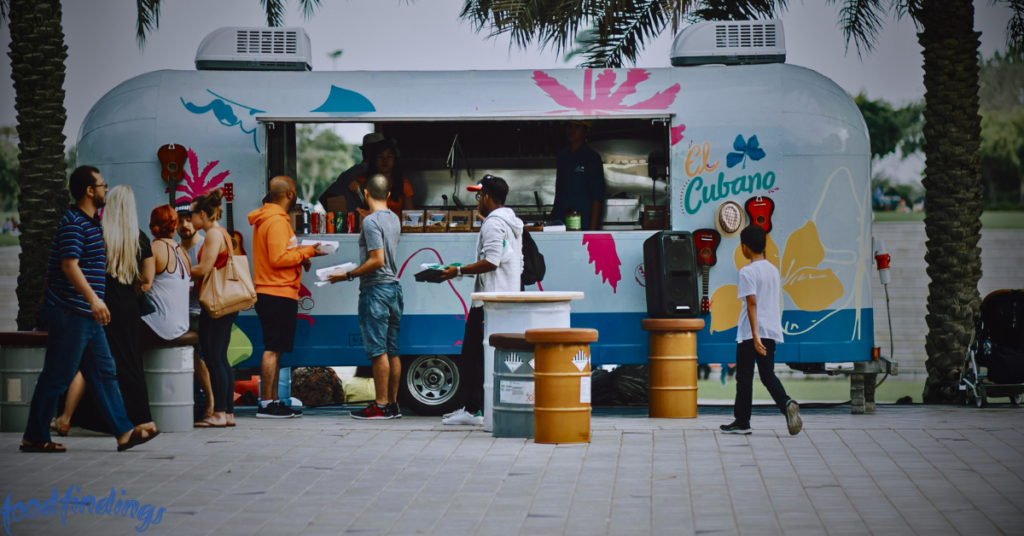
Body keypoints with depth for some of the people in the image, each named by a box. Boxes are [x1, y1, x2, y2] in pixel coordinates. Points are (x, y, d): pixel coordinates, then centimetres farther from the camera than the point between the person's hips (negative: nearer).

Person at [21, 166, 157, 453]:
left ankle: (124, 432, 9)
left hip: (87, 315, 10)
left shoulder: (90, 222, 17)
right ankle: (34, 437, 3)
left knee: (103, 373, 8)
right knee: (57, 377, -4)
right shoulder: (74, 223, -14)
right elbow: (69, 265, -24)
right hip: (69, 313, -10)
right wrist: (93, 299, -32)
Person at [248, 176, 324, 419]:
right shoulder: (277, 221, -15)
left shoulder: (266, 219, 17)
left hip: (269, 294, 11)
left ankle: (273, 401, 16)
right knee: (273, 349, -9)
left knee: (274, 349, 12)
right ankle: (266, 403, -9)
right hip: (279, 294, -11)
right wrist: (307, 251, -11)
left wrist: (299, 256, 13)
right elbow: (278, 258, -21)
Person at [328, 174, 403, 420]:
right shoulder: (394, 219, 12)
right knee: (392, 350, 10)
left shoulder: (371, 221, -14)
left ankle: (381, 405, -6)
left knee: (378, 351, -7)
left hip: (376, 289, -9)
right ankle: (392, 404, 14)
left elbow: (377, 260, -21)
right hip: (394, 287, 9)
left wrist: (347, 275, -16)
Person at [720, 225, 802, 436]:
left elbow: (752, 303, -20)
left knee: (744, 377, 5)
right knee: (768, 374, 9)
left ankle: (742, 422, 11)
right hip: (772, 330, 6)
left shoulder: (747, 272, -12)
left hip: (750, 333, -6)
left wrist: (755, 335, -24)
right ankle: (786, 403, -17)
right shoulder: (773, 270, 11)